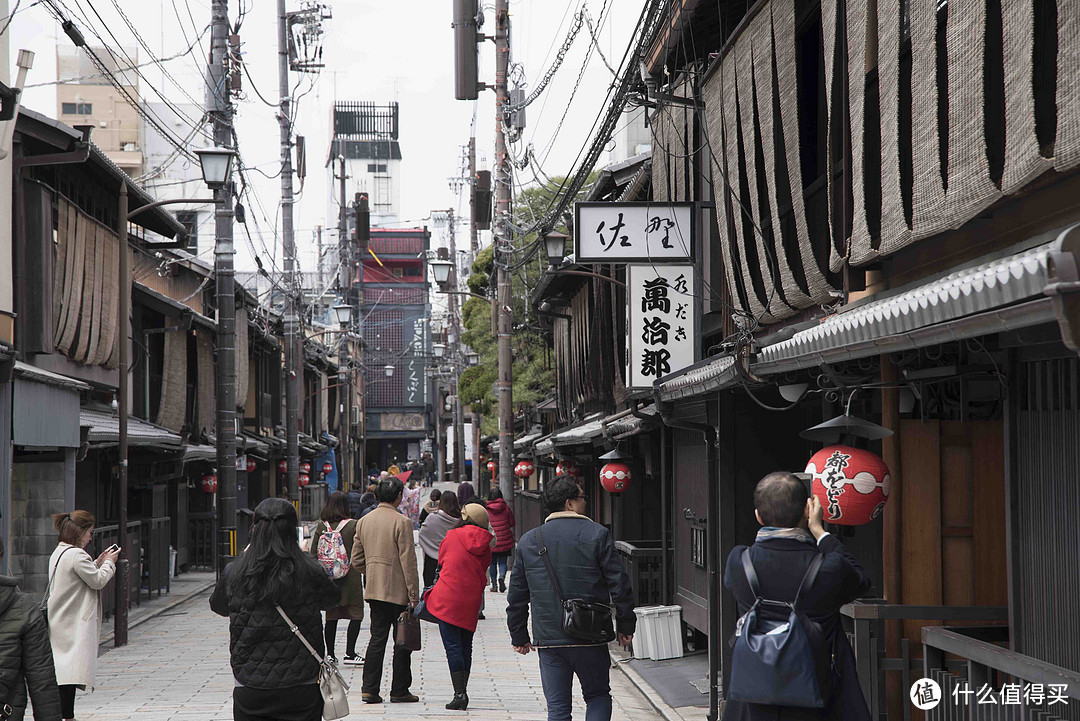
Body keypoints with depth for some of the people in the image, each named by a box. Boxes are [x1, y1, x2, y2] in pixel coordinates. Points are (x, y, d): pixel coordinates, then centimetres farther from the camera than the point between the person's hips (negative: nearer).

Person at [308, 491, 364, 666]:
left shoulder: (321, 526, -1)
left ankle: (330, 654, 13)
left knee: (331, 616, 11)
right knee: (356, 614, 2)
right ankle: (350, 654, -4)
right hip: (350, 577, -4)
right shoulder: (353, 525, -10)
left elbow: (314, 552, 2)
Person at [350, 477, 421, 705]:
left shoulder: (364, 521, 6)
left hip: (374, 590, 6)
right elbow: (408, 561, -15)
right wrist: (413, 593, -12)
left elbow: (357, 559, 10)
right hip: (398, 590, -6)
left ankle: (369, 688, 5)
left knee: (377, 637, 10)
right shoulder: (401, 522, -14)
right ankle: (399, 691, 7)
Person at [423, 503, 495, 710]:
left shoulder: (452, 536, -2)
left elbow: (441, 562, 12)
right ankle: (462, 693, 16)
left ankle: (459, 694, -12)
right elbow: (482, 576, 12)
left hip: (447, 600, -4)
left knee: (453, 647, -5)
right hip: (470, 603, 4)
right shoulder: (485, 547, 6)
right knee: (465, 648, 13)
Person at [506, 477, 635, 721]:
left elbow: (517, 594, 9)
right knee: (598, 696, 15)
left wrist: (519, 636, 18)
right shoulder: (597, 535, -4)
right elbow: (619, 584, -5)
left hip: (548, 638, 2)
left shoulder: (528, 541, 6)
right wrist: (625, 625, 5)